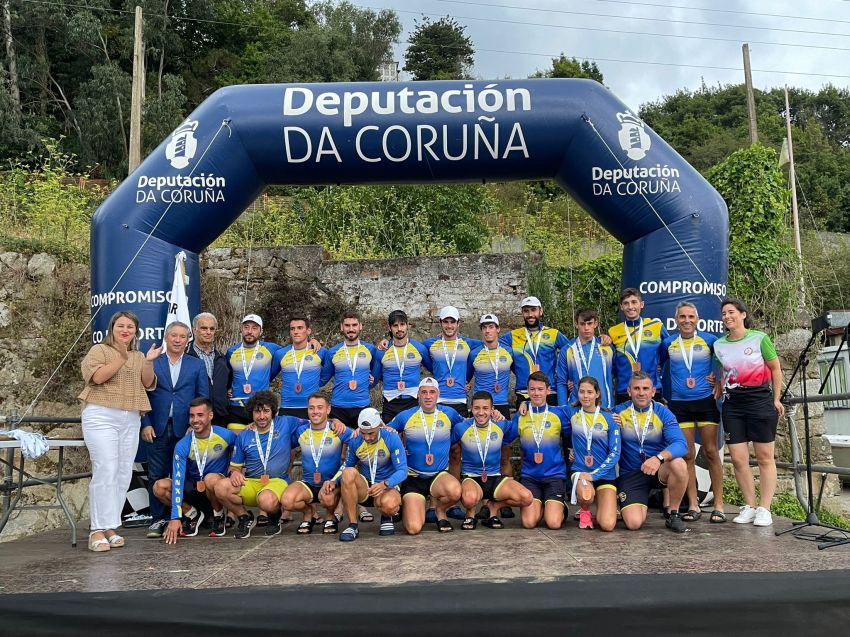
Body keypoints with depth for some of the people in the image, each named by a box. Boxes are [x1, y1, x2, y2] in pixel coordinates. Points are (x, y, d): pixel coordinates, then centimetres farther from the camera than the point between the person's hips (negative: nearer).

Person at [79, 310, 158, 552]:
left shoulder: (139, 357, 18)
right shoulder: (99, 350, 4)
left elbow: (148, 384, 8)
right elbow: (96, 376, -13)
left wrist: (149, 362, -7)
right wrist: (122, 358, -16)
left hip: (131, 421, 5)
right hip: (101, 416, -5)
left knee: (124, 474, 1)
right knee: (106, 470, -15)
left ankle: (110, 527, 7)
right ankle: (98, 530, -11)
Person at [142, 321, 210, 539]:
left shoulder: (197, 365, 9)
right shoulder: (151, 363, 7)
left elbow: (203, 397, 6)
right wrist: (145, 424, -5)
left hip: (185, 429, 0)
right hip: (156, 429, 0)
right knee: (156, 476, 4)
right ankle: (157, 519, 14)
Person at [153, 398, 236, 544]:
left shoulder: (226, 436, -14)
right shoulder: (183, 445, -13)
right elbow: (177, 480, -20)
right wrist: (175, 518, -27)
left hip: (217, 488, -2)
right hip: (193, 489, 2)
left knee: (211, 478, -37)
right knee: (159, 487, -21)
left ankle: (219, 516, -7)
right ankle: (193, 515, 2)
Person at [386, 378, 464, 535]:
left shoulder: (449, 414, 2)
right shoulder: (406, 416, -1)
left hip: (440, 475, 1)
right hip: (413, 478, -1)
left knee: (455, 491, -36)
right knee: (413, 528, -17)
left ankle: (439, 510, 2)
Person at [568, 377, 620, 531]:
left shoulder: (609, 418, -4)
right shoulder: (572, 415, 1)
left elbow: (615, 453, -6)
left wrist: (594, 474, -18)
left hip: (605, 474, -1)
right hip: (580, 470, 1)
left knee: (607, 525, -17)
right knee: (586, 495, -35)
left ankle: (603, 505, 18)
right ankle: (584, 510, 1)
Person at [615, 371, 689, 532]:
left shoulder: (663, 413, -6)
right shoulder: (619, 412, -4)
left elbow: (681, 444, -20)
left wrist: (659, 458, -39)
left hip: (658, 470, 1)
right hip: (630, 475, -1)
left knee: (679, 464, -33)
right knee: (634, 523, -20)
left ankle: (672, 514, -8)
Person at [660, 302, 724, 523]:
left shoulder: (709, 340, 0)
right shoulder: (668, 343, 5)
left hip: (706, 401, -1)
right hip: (679, 404, 2)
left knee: (711, 452, 0)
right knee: (687, 455, 3)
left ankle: (718, 505, 7)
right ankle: (693, 505, 10)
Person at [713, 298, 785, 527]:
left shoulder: (759, 338, -3)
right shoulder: (719, 345, 7)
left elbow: (775, 369, 3)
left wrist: (776, 399, 1)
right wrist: (719, 388, 4)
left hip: (760, 399, -3)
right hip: (732, 404, 4)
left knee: (765, 457, 2)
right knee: (738, 458, 0)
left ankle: (764, 509, 7)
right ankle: (749, 506, 11)